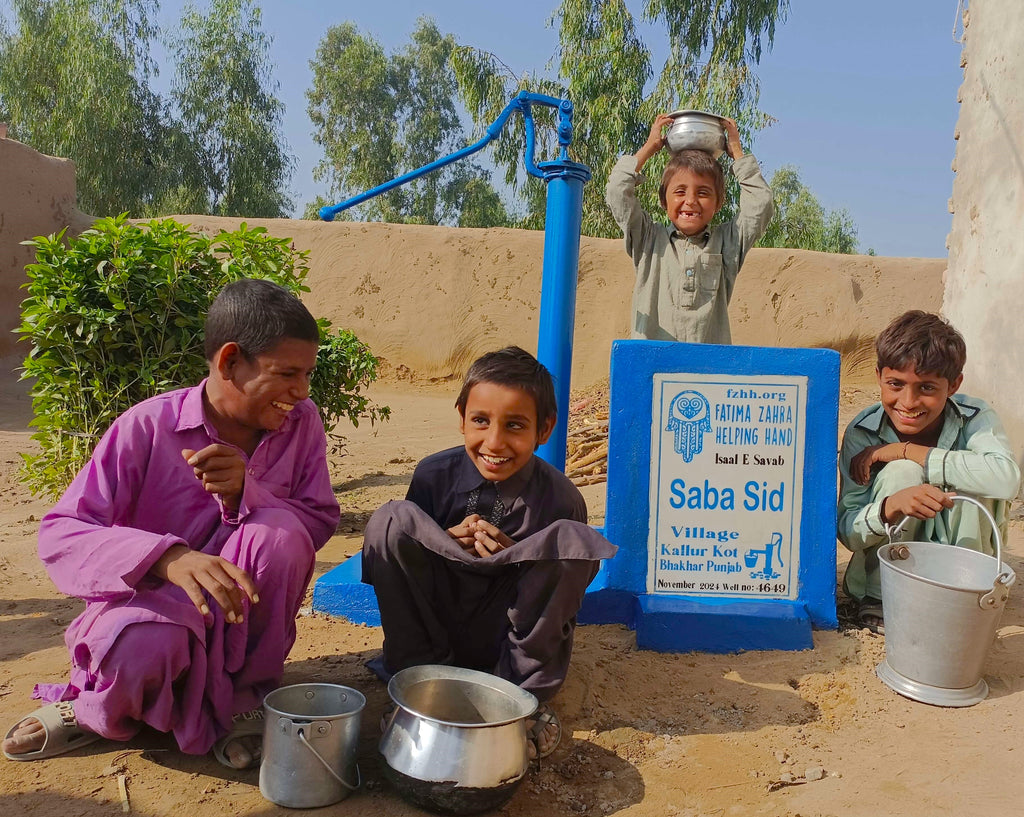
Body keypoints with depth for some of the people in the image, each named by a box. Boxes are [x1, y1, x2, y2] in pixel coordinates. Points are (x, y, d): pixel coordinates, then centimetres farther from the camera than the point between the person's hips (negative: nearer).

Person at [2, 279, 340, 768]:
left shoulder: (301, 422, -7)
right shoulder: (148, 427, -17)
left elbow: (321, 522, -11)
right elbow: (58, 533, -21)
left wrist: (245, 492, -31)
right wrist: (167, 557, -41)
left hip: (238, 620, 3)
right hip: (149, 601, -2)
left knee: (280, 530, -28)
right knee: (145, 645, -39)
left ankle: (248, 692, -4)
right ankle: (104, 707, 3)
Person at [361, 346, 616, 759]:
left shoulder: (561, 498, -14)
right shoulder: (434, 474, -10)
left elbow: (563, 592, -5)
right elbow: (399, 546, 1)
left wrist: (513, 555, -24)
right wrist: (449, 541, -21)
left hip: (505, 640, -1)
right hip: (436, 628, 1)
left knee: (572, 539, -26)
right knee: (391, 519, -22)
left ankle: (526, 693, -12)